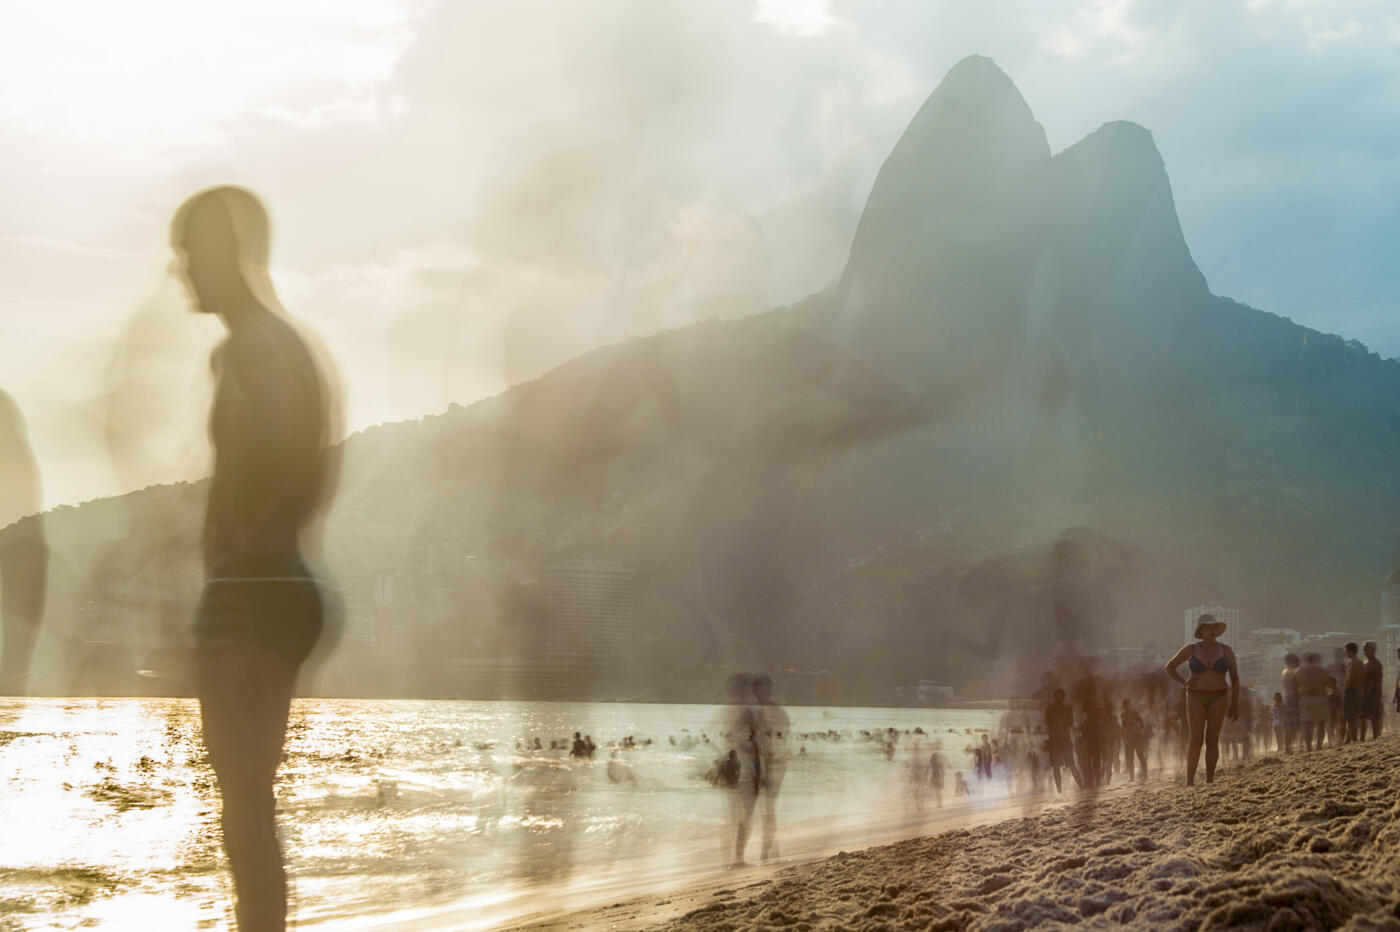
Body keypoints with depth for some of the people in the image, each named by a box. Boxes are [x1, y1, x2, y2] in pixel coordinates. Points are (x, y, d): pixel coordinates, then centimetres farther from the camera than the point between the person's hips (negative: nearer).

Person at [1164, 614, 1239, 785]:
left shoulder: (1226, 651, 2)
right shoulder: (1191, 650, 0)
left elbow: (1235, 679, 6)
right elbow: (1169, 667, 12)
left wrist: (1235, 705, 1)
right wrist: (1183, 683, 1)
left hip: (1218, 699, 1)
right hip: (1196, 698, -1)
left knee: (1212, 740, 0)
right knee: (1196, 740, -8)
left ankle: (1210, 780, 6)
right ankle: (1190, 780, -6)